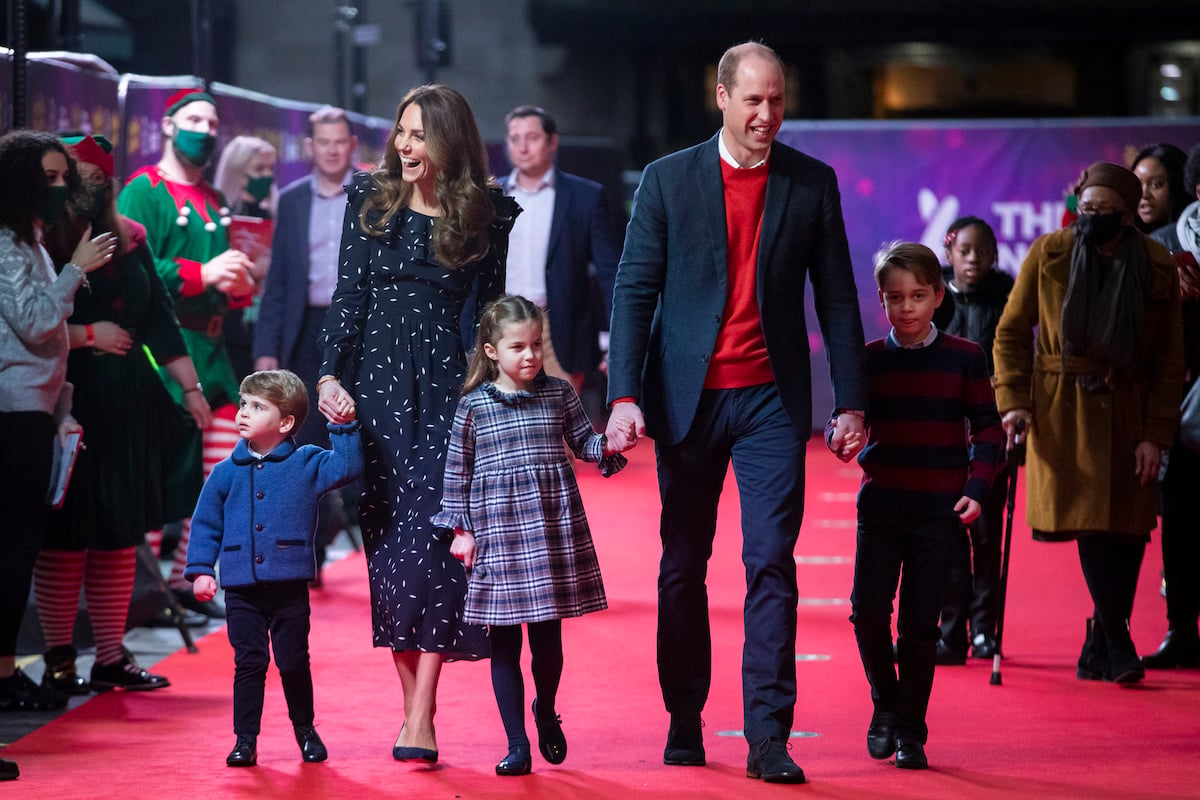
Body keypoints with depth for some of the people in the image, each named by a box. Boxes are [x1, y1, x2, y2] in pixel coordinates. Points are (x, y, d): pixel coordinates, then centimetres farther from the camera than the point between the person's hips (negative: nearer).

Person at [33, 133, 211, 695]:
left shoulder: (128, 240, 11)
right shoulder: (39, 247, -7)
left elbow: (159, 317, 15)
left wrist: (189, 385, 13)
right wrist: (89, 335, -12)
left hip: (128, 403, 6)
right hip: (67, 403, -6)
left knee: (120, 533, 8)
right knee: (66, 535, -3)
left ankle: (111, 656, 15)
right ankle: (58, 659, 6)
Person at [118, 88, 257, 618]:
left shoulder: (213, 202, 20)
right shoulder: (143, 191, -4)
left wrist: (239, 285, 3)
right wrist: (201, 274, -19)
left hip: (210, 348, 8)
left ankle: (186, 576, 16)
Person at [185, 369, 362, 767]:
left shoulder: (306, 463, 2)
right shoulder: (226, 473, 6)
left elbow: (347, 467, -8)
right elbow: (206, 524, 9)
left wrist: (343, 428, -14)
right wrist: (201, 569, 2)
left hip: (290, 587, -1)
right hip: (242, 589, 1)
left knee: (294, 663, 6)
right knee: (249, 664, 3)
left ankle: (306, 731, 25)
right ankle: (245, 740, 10)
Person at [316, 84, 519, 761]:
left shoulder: (487, 213, 2)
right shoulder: (371, 198, 6)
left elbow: (487, 310, 4)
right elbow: (349, 294, 6)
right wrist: (330, 376, -4)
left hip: (447, 383, -2)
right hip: (376, 381, 2)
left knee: (431, 534, -11)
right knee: (385, 539, 2)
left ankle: (422, 720, -12)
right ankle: (412, 703, 9)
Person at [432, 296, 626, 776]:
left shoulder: (559, 394, 4)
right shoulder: (473, 406, 0)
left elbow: (583, 441, 13)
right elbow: (457, 471, 6)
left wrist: (608, 446, -9)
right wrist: (462, 529, 3)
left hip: (554, 529, 1)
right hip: (498, 533, -1)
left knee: (548, 637, 6)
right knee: (504, 641, 1)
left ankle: (546, 712, 35)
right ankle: (517, 744, 8)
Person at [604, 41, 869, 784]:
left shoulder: (813, 183, 3)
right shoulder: (669, 179, 1)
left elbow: (837, 297, 6)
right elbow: (635, 290, -1)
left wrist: (851, 401, 1)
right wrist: (625, 395, -11)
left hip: (771, 399, 0)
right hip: (688, 397, 1)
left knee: (772, 562, -9)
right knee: (683, 565, 9)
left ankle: (768, 737, -9)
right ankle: (685, 721, 22)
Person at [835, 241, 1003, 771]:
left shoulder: (964, 359, 1)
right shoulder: (870, 360, 5)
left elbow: (987, 429, 3)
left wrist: (976, 490, -8)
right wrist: (841, 437, -16)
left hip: (939, 508, -1)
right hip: (881, 504, 1)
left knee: (920, 621, 0)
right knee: (868, 610, -7)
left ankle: (910, 728, 12)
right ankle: (885, 704, 18)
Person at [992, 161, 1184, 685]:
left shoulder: (1157, 268, -1)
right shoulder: (1048, 254, -3)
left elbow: (1170, 360, 2)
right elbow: (1011, 333, 3)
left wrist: (1156, 434, -4)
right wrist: (1013, 400, -10)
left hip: (1126, 411, 2)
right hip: (1061, 410, -1)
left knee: (1126, 525, -1)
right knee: (1087, 518, -11)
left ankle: (1099, 649, 10)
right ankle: (1115, 641, -5)